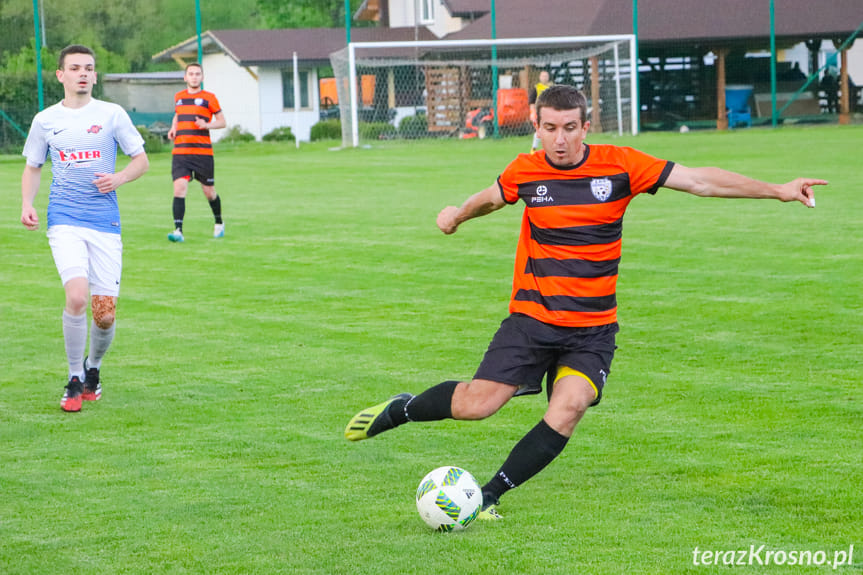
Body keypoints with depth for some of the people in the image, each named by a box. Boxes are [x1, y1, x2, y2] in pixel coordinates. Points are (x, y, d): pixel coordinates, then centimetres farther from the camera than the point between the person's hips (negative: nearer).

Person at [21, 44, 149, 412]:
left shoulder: (112, 115, 4)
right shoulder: (45, 120, 7)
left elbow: (141, 161, 10)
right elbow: (33, 167, 19)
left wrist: (119, 178, -11)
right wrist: (27, 203, 2)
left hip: (105, 222, 1)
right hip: (64, 222, 0)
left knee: (105, 315, -3)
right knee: (77, 297, -22)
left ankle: (93, 368, 29)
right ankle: (74, 380, -4)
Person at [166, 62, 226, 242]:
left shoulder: (209, 98, 1)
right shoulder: (178, 97, 12)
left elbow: (222, 121, 4)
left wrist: (207, 125, -14)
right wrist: (173, 129, 10)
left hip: (203, 152, -2)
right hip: (180, 152, 2)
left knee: (209, 192, 7)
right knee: (179, 188, -15)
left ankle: (219, 223, 34)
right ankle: (178, 230, -19)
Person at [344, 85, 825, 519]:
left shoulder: (619, 166, -7)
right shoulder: (525, 171, -1)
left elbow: (701, 180, -6)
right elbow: (492, 197, 25)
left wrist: (776, 190, -9)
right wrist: (459, 214, 11)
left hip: (593, 327, 0)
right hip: (532, 316, 0)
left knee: (569, 408, -23)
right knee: (477, 404, -11)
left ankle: (489, 497, -10)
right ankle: (401, 409, 19)